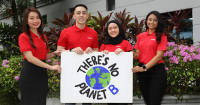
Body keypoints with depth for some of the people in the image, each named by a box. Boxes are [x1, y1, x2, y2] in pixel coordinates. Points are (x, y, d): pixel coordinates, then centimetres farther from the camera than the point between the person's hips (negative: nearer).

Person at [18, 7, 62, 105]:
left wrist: (54, 53, 0)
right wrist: (51, 67, -20)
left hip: (42, 73, 6)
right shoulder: (23, 37, -8)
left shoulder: (43, 37, 13)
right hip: (29, 74, -6)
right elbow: (30, 58, -18)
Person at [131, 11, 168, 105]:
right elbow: (138, 54, 14)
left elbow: (159, 55, -11)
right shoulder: (141, 36, 12)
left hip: (156, 71, -5)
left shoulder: (161, 35, -2)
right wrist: (134, 54, -10)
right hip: (142, 71, 5)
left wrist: (144, 67, -18)